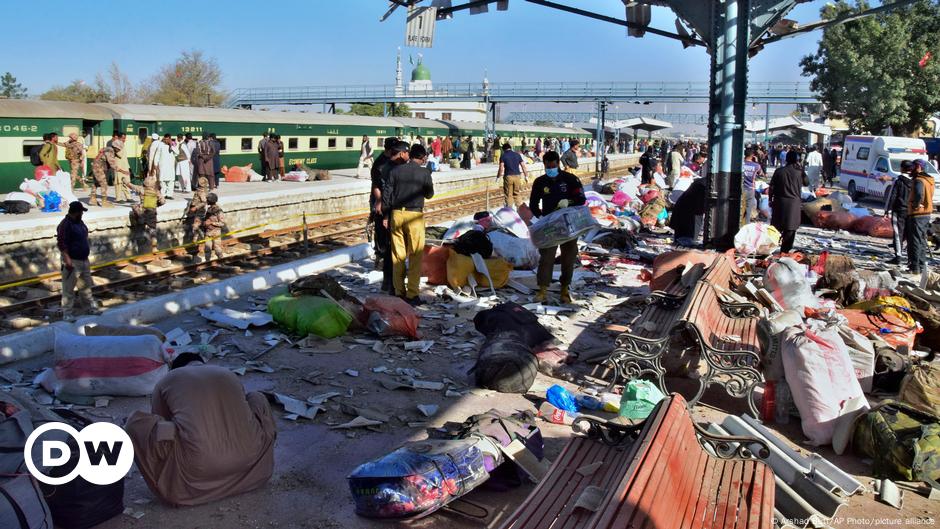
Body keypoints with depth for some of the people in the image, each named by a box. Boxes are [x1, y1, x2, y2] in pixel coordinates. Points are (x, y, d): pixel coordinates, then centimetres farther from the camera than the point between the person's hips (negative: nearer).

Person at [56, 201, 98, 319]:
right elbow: (61, 244, -23)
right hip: (72, 262, -9)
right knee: (68, 288, -1)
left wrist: (87, 253, 24)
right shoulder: (65, 225, -19)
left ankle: (91, 306, 31)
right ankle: (67, 312, 4)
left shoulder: (79, 222, 9)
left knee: (85, 285, 20)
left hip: (84, 260, 9)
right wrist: (67, 260, -26)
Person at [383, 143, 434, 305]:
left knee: (397, 255, 10)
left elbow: (386, 194, 3)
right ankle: (412, 295, 3)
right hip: (414, 216, -3)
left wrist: (385, 215, 9)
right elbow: (429, 194, 8)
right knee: (415, 255, 4)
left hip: (396, 214, 4)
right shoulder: (424, 172, -4)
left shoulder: (396, 170, 4)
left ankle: (399, 292, 15)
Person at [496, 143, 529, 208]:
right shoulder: (517, 155, 7)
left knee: (508, 195, 5)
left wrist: (498, 177, 0)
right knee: (517, 194, 12)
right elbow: (523, 166, 6)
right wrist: (526, 176, 13)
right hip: (517, 176, 3)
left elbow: (501, 169, -11)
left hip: (508, 176, -3)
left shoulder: (503, 156, -2)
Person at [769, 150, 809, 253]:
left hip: (779, 202, 2)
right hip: (794, 203, -2)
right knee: (790, 229, 5)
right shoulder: (799, 172, -5)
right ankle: (785, 250, 6)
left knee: (776, 227, 11)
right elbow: (806, 182, 12)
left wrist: (770, 199, 10)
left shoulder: (779, 171, -2)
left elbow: (772, 187, -1)